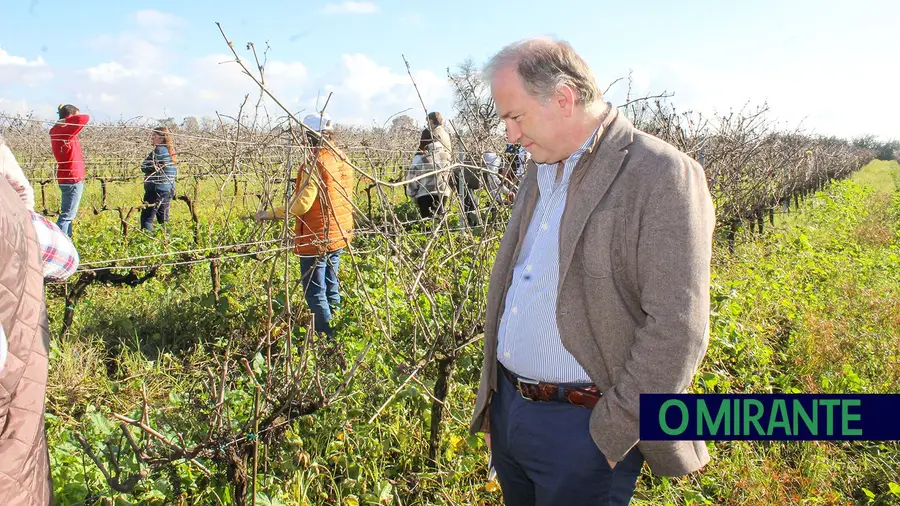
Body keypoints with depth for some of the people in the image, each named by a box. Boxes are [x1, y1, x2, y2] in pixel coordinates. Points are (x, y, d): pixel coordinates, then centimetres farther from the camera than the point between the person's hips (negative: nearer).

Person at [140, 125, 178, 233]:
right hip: (169, 189, 9)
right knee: (163, 219, 15)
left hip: (157, 189, -9)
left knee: (147, 218, -5)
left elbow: (144, 167, -12)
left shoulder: (159, 150, -14)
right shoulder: (170, 150, 12)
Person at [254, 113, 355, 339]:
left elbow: (301, 205, -24)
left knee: (315, 292, 1)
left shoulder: (315, 164, -19)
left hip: (317, 238, -9)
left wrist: (269, 214, -15)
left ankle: (328, 337, 4)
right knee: (331, 287, 20)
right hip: (339, 235, 9)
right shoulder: (343, 159, 6)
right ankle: (337, 331, 28)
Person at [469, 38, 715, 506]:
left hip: (581, 427, -7)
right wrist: (492, 404, 15)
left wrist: (613, 436, -15)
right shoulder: (539, 172, 9)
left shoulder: (663, 176, -16)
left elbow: (676, 329, -19)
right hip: (508, 409, 7)